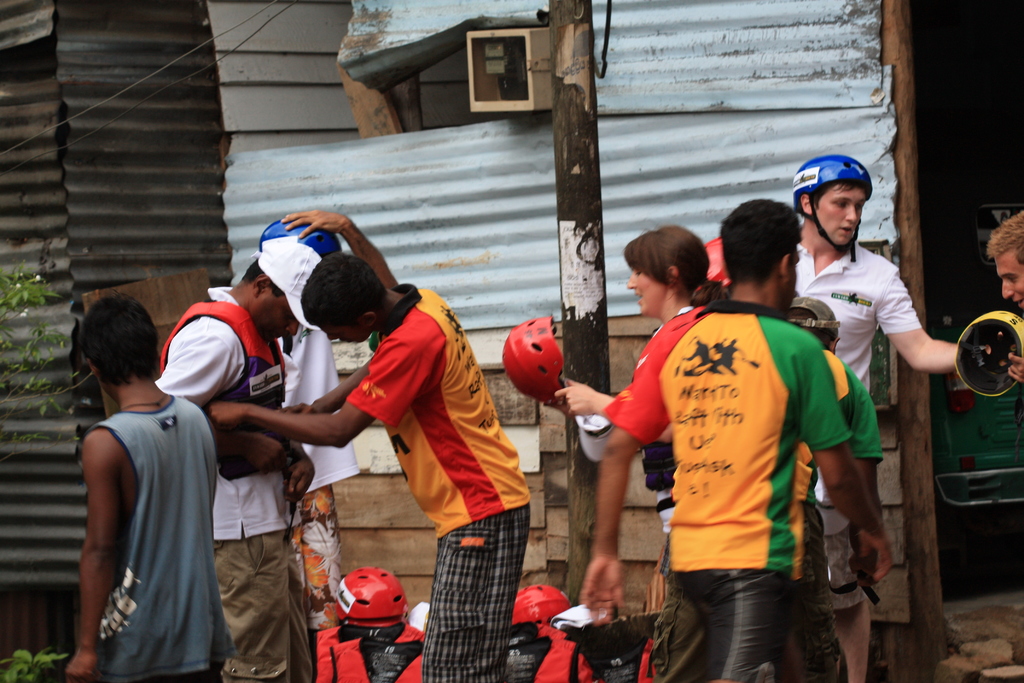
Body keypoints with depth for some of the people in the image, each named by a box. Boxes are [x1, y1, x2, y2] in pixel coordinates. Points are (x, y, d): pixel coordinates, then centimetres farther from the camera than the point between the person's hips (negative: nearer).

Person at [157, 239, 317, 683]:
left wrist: (296, 456, 7)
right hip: (238, 533, -10)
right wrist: (248, 446, -19)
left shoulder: (259, 334, 16)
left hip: (267, 524, 10)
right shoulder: (215, 335, -17)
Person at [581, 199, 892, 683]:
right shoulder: (796, 348, -7)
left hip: (689, 555, 7)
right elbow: (836, 473, -4)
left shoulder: (678, 346, 8)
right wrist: (873, 531, 14)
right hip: (757, 556, -7)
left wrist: (604, 551, 9)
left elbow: (618, 447, 4)